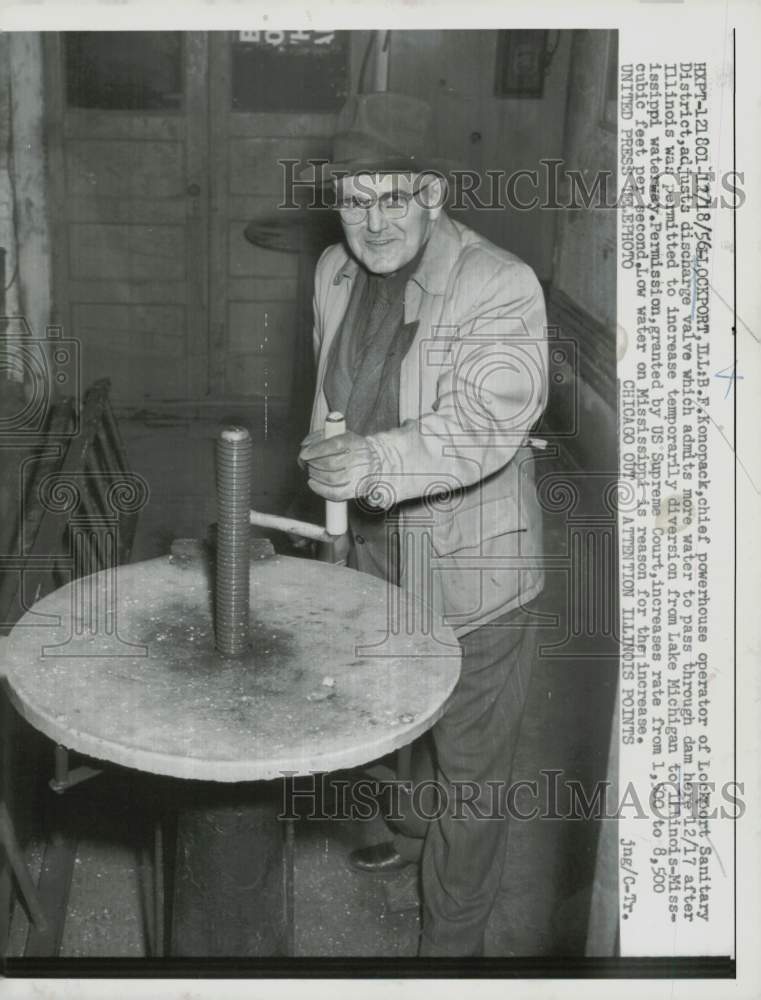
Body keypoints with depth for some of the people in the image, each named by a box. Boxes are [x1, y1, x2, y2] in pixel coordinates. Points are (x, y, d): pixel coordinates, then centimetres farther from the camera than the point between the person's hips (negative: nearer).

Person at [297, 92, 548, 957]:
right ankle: (419, 829, 56)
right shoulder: (335, 272, 0)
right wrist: (331, 473, 14)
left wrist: (374, 460, -48)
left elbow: (484, 424, -34)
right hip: (377, 545, 7)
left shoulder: (501, 289, -22)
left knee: (469, 756, 8)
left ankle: (453, 939, 25)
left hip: (468, 561, -6)